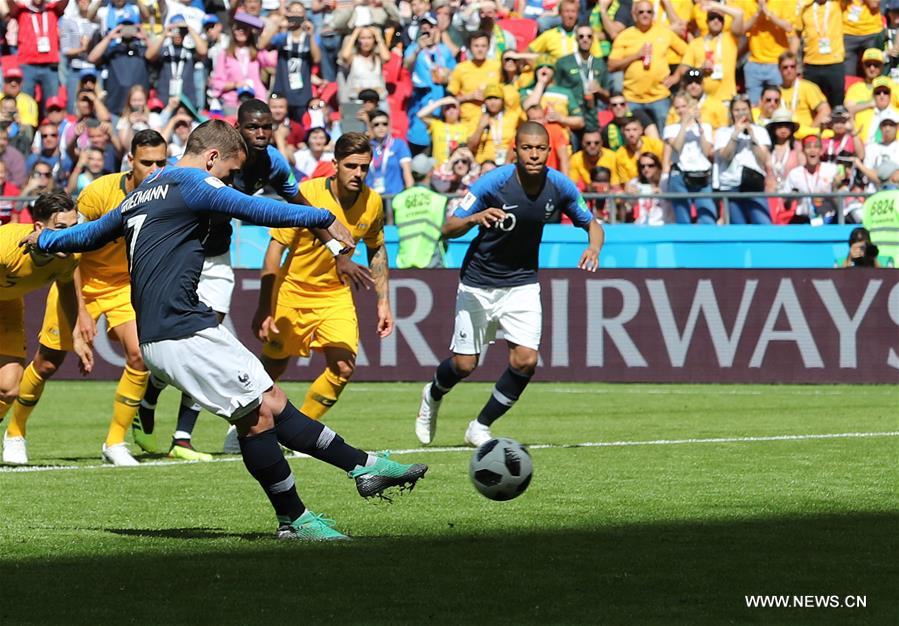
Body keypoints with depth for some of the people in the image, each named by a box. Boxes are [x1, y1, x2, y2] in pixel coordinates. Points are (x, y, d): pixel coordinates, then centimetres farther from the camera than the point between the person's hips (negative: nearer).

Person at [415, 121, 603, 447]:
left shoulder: (559, 187, -11)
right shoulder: (493, 182, -22)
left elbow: (591, 223, 3)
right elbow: (449, 228, -21)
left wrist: (594, 247, -20)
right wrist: (475, 218, -43)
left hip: (522, 283, 3)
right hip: (478, 283, -3)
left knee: (525, 360, -13)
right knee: (464, 365, 2)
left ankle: (480, 427, 8)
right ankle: (433, 396, 39)